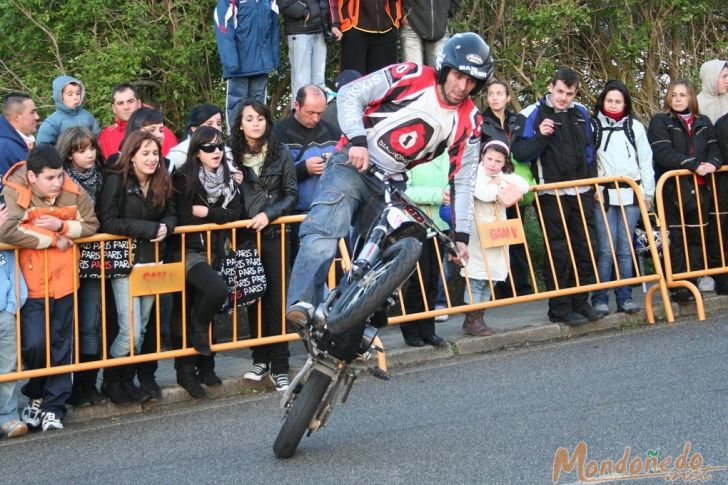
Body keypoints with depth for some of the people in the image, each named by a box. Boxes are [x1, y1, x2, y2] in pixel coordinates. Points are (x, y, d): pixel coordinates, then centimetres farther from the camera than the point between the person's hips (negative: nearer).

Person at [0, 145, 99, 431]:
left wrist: (61, 226, -15)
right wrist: (52, 239, -20)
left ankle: (54, 407, 19)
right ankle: (35, 396, 17)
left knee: (61, 347, 8)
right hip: (32, 286, -4)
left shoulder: (73, 192, 0)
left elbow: (91, 225, 5)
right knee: (35, 344, -11)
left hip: (64, 282, 4)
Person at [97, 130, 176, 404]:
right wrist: (149, 229, -19)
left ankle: (128, 381, 25)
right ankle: (111, 381, 12)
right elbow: (108, 222, -16)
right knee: (130, 330, -9)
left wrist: (166, 227, -13)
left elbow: (171, 215, 11)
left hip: (153, 262, 6)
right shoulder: (117, 181, -12)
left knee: (142, 328, 11)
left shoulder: (161, 182, 5)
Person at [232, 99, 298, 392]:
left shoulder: (280, 153, 1)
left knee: (277, 298, -2)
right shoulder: (233, 154, 3)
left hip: (273, 234, -1)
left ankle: (279, 366, 3)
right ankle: (260, 359, 18)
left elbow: (291, 194, 1)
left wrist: (269, 214, -11)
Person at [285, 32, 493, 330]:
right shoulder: (410, 76, -9)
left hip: (391, 185, 6)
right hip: (353, 164, -6)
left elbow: (462, 180, 6)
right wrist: (357, 140, -24)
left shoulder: (468, 122, 2)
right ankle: (303, 305, -38)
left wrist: (461, 233, 2)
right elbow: (351, 95, -10)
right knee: (324, 232, -26)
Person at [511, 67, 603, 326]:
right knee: (559, 252, -4)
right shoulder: (532, 115, -6)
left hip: (582, 193, 6)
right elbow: (519, 152, -11)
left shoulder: (581, 113, 12)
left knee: (585, 248, 7)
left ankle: (580, 302, 19)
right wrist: (540, 136, -26)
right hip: (552, 195, -5)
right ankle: (560, 308, 4)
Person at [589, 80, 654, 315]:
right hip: (604, 196, -2)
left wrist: (648, 193, 9)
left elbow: (645, 161, 12)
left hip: (630, 194, 2)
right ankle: (599, 299, -2)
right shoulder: (594, 127, 4)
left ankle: (624, 297, 8)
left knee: (625, 249, 3)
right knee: (606, 250, -8)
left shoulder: (635, 127, 11)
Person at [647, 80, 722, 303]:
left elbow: (714, 149, 12)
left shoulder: (703, 122, 16)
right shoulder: (660, 122, -1)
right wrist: (694, 164, -20)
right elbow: (662, 153, -14)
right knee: (678, 239, -1)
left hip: (700, 188, 4)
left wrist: (712, 163, -12)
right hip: (673, 188, -4)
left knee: (698, 236, 4)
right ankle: (679, 287, 3)